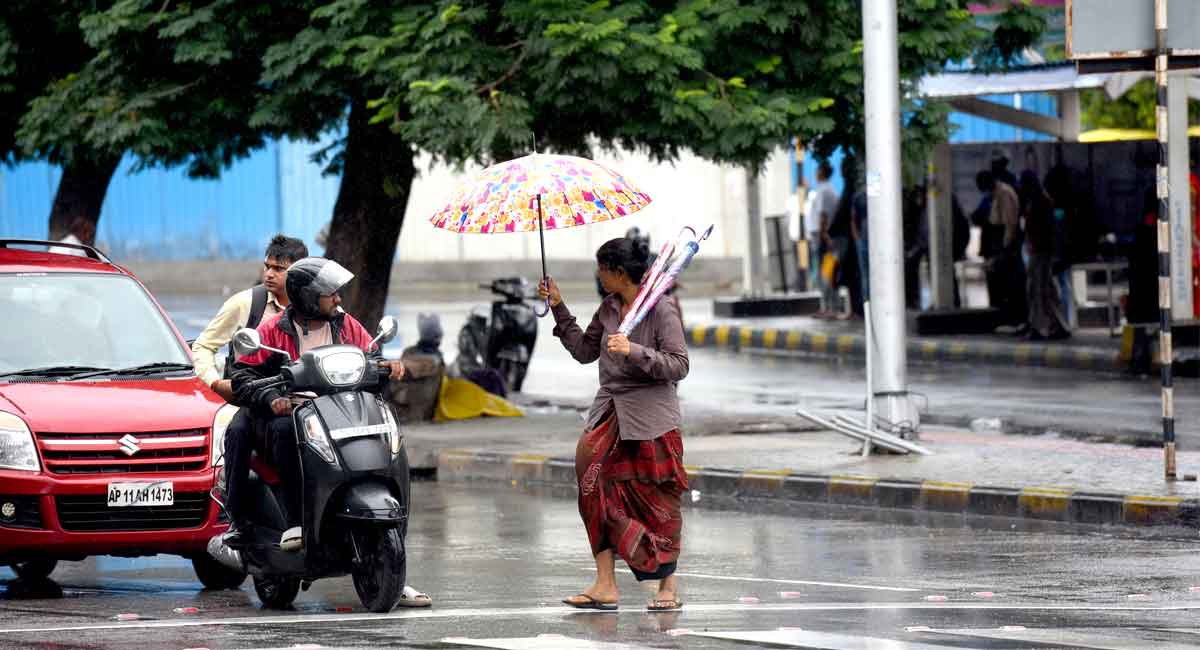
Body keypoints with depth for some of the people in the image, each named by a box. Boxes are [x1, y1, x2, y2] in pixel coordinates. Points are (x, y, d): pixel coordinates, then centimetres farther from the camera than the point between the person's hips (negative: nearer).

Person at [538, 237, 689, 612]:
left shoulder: (661, 311, -11)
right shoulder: (609, 308, 10)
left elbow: (679, 366, -14)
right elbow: (584, 350, 22)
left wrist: (634, 352, -25)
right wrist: (559, 309, 16)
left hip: (650, 419, -6)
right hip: (610, 413, 6)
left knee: (657, 500, 2)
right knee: (595, 485, -7)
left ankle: (668, 584, 17)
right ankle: (605, 585, -7)